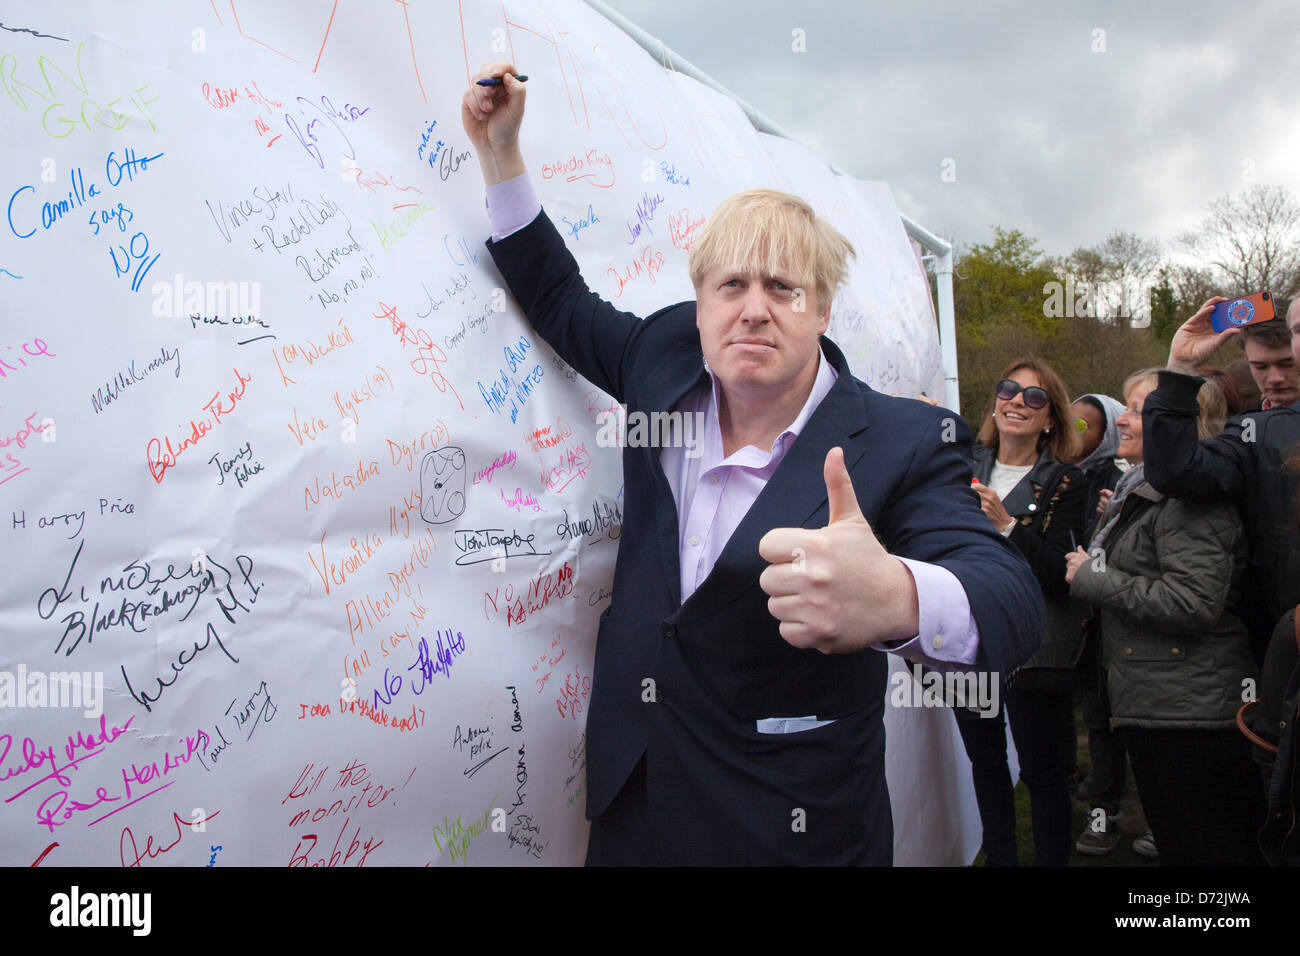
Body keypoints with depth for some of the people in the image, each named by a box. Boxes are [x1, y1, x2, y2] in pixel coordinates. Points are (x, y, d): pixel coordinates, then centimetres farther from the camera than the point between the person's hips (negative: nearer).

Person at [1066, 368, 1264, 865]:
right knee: (1172, 847, 18)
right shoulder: (1139, 491, 17)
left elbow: (1196, 603, -26)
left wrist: (1093, 578, -16)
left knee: (1214, 849, -1)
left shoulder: (1189, 498, -14)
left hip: (1193, 709, -10)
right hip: (1148, 705, 10)